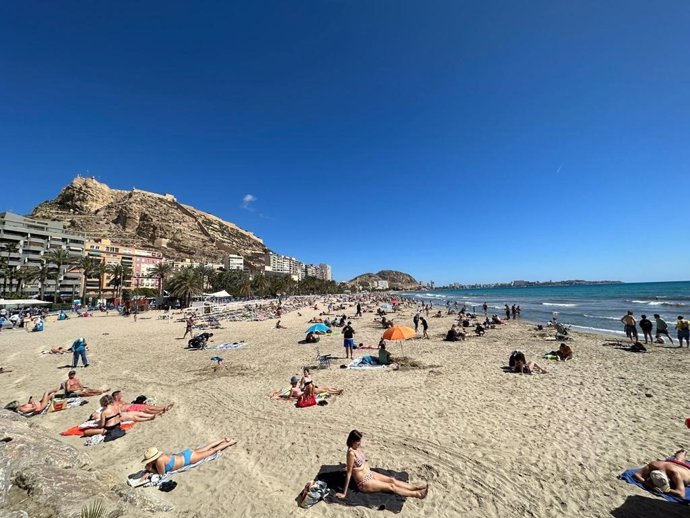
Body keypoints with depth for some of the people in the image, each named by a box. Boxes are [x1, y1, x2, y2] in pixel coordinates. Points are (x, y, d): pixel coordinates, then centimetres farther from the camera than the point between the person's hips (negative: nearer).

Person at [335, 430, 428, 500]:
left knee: (392, 480, 2)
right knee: (391, 486, -5)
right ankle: (416, 494, 2)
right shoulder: (351, 453, -29)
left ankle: (415, 487, 9)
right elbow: (349, 473, -25)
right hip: (364, 484, -8)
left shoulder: (358, 448, -2)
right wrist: (344, 493, -21)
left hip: (370, 474, 8)